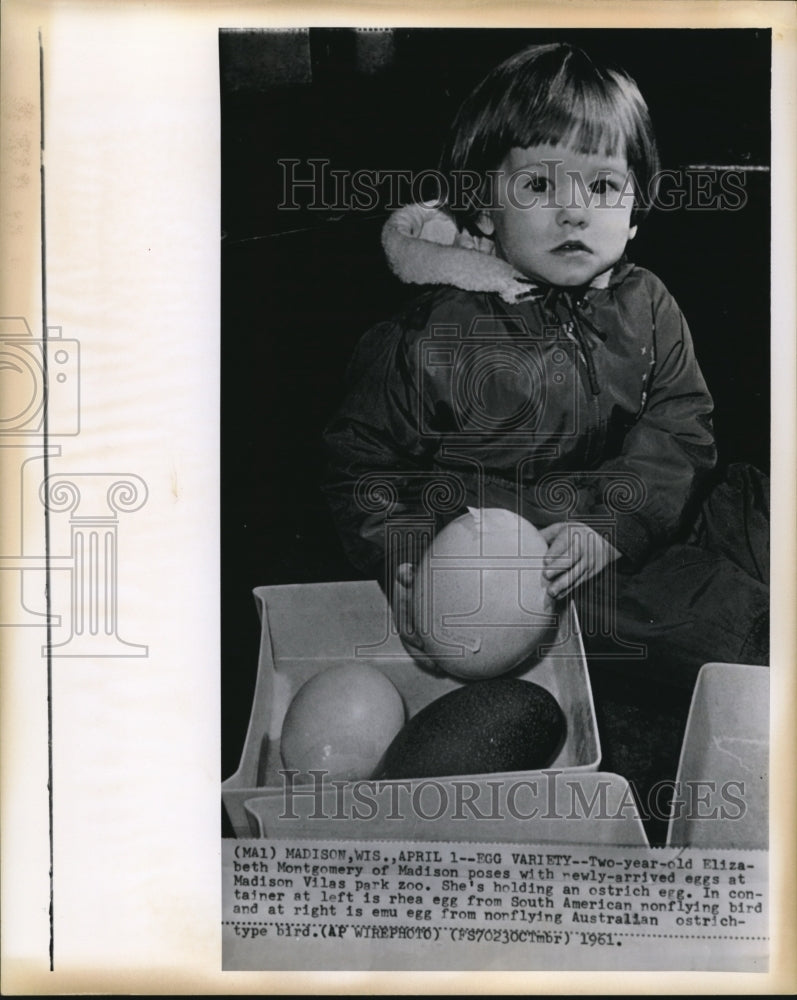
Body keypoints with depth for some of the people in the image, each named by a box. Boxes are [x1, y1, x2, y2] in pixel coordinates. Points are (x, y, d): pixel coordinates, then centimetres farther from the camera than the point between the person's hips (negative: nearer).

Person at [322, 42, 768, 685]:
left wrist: (611, 522, -21)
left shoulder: (645, 304, 2)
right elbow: (363, 460, -1)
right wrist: (406, 555, -19)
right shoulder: (429, 341, -10)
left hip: (638, 519, 6)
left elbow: (679, 427, -3)